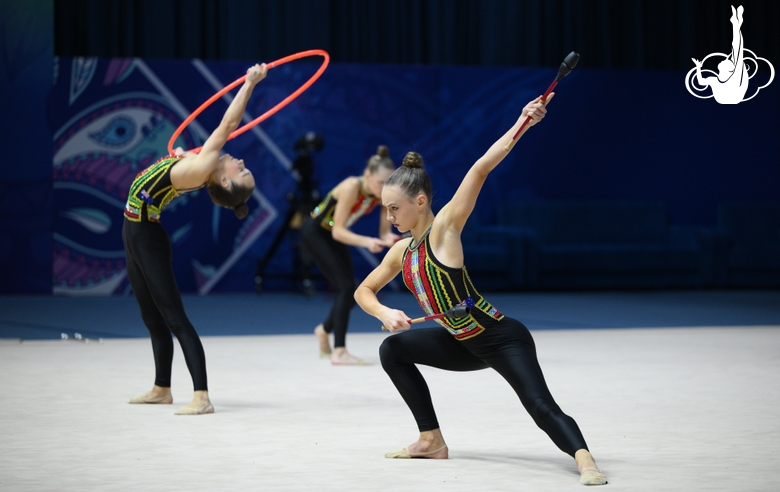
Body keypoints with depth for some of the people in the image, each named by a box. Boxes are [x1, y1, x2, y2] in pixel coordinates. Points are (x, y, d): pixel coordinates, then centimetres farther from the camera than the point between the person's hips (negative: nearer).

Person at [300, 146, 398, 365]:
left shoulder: (384, 194, -16)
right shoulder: (352, 187, -34)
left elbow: (384, 233, -12)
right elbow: (338, 231, -35)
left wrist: (389, 239, -35)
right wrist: (366, 242, -48)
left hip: (335, 236, 7)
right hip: (314, 233, -7)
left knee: (349, 292, 7)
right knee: (346, 287, -18)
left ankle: (324, 330, 36)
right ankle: (338, 351, -17)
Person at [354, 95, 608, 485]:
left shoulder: (444, 228, -15)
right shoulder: (401, 252, 6)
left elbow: (480, 169, -24)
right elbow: (364, 291, 17)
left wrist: (522, 125, -32)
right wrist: (384, 313, -6)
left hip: (503, 339, -9)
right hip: (465, 344, 9)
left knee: (541, 407, -27)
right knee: (392, 350, 16)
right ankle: (432, 441, 16)